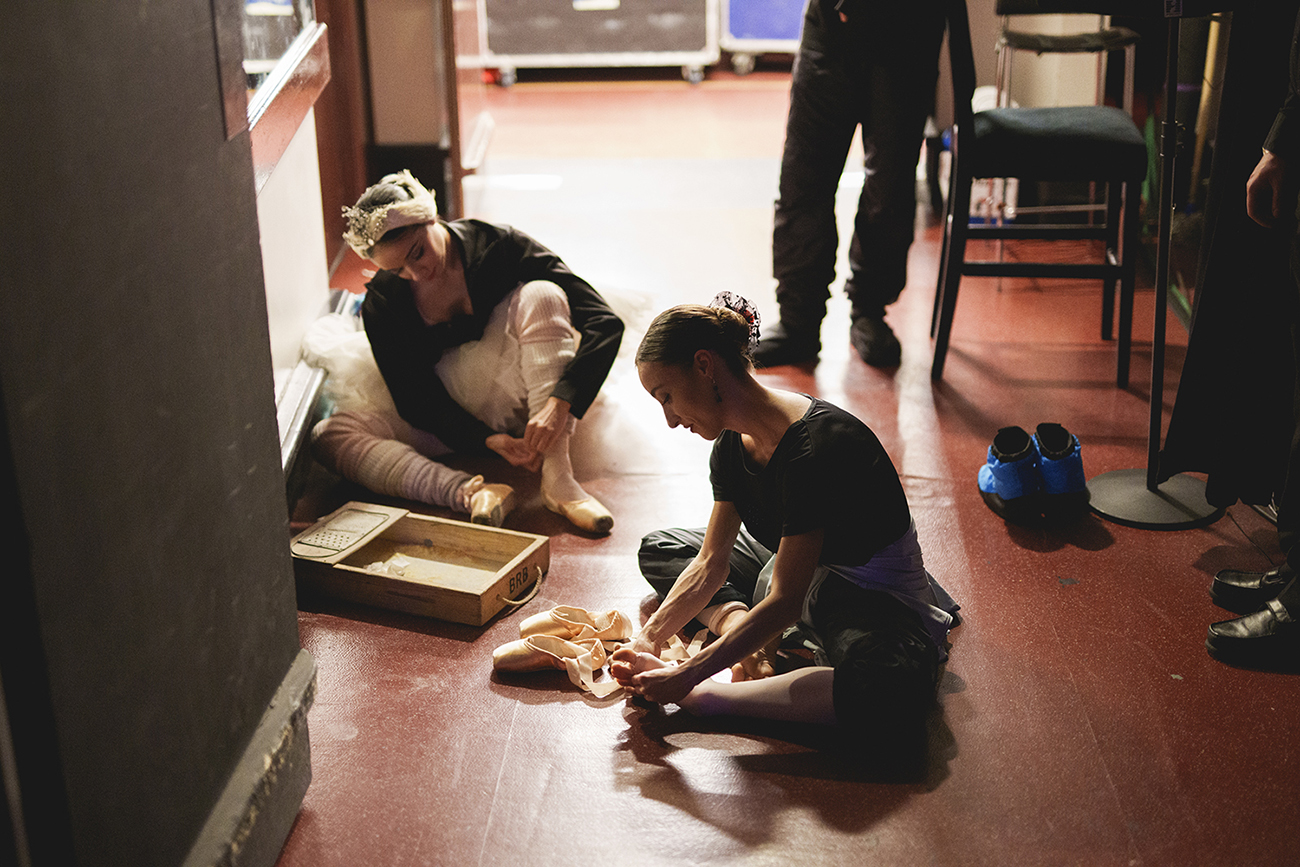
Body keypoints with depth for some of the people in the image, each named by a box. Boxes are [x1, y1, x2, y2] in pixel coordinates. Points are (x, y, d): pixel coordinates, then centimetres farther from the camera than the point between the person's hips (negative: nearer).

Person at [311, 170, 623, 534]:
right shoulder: (381, 304, -9)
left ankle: (557, 479, -40)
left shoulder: (498, 246, -16)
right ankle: (466, 493, -45)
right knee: (328, 435, -22)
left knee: (541, 295, -29)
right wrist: (489, 440, -28)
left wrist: (558, 405, -36)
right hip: (454, 423, 2)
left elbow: (605, 323, -21)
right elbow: (415, 400, -10)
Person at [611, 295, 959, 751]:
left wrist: (686, 680, -30)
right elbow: (710, 564, 2)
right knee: (659, 550, 15)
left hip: (874, 597, -9)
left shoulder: (816, 448, -32)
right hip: (798, 575, 9)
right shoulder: (733, 444, -4)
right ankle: (746, 632, -8)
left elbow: (784, 602, -32)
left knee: (887, 696, -43)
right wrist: (648, 639, -11)